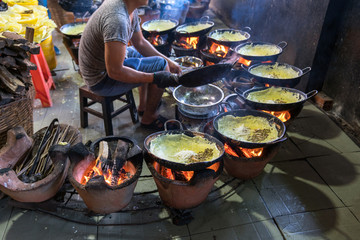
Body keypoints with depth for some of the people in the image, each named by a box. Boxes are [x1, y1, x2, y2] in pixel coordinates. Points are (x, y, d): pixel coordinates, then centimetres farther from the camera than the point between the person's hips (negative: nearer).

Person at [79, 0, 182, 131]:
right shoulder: (117, 19, -32)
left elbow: (140, 42, 11)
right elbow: (115, 71, -32)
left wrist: (168, 62, 5)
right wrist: (155, 78, -29)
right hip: (102, 79, -10)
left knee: (146, 51, 27)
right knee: (160, 65, -13)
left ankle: (143, 105, 30)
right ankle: (149, 118, 7)